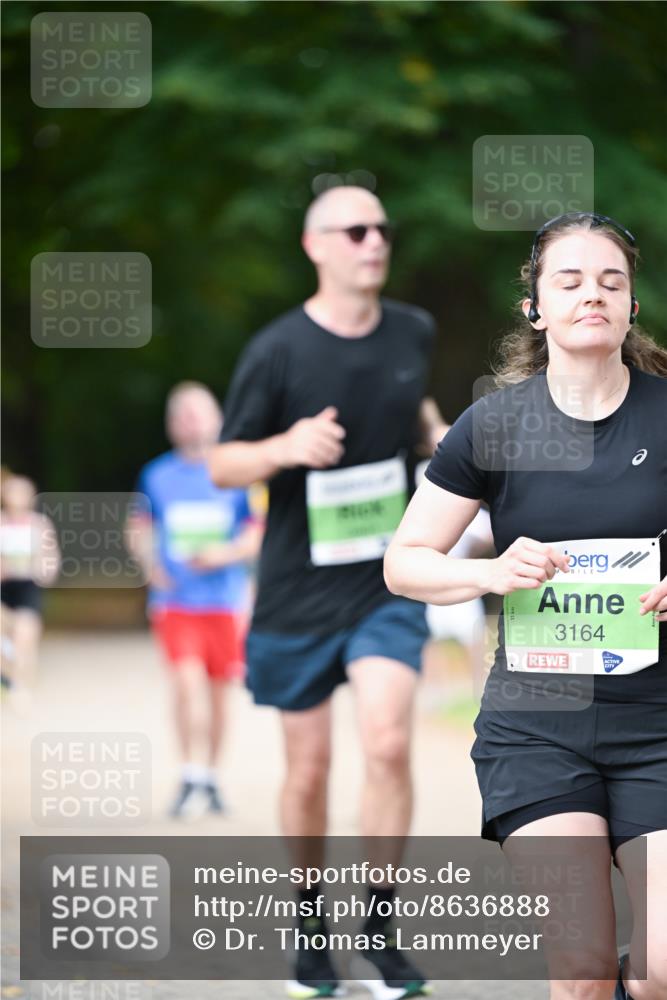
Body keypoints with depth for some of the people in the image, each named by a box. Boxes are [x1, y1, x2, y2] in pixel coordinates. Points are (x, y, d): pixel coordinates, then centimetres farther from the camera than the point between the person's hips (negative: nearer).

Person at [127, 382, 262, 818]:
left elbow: (258, 535, 4)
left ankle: (212, 776, 23)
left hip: (225, 599, 0)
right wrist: (150, 562, -2)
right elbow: (139, 529, 16)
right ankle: (191, 776, -10)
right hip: (176, 600, 0)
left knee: (219, 691, 7)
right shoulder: (158, 475, 6)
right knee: (187, 680, -18)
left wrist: (226, 554, -14)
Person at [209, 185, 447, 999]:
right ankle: (309, 925, 28)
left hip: (389, 586, 2)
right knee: (308, 768, 6)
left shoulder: (413, 333, 2)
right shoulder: (278, 350, -11)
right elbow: (223, 465, -8)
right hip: (300, 590, -2)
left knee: (387, 741, -17)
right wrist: (286, 447, -24)